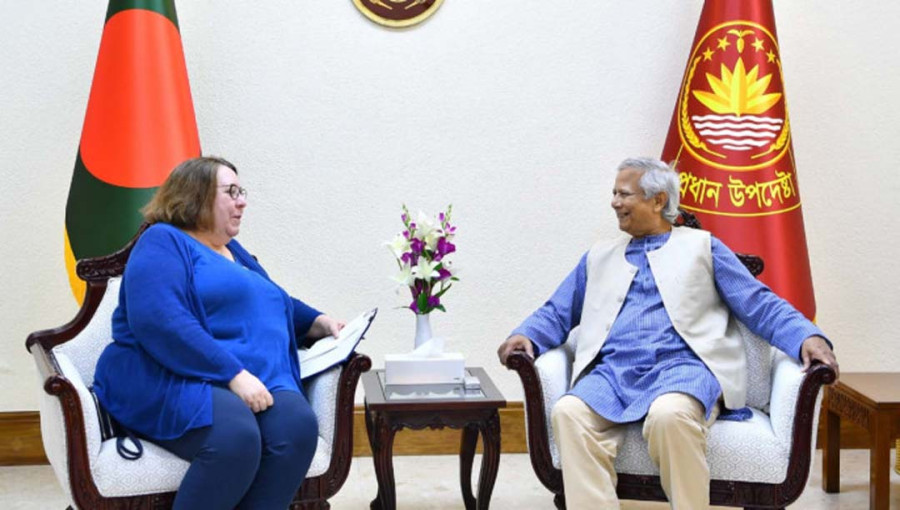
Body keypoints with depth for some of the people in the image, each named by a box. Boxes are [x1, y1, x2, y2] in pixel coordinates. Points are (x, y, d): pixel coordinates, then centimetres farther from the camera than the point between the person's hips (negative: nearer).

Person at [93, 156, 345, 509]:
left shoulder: (234, 252, 26)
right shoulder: (163, 242, 0)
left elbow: (277, 307, 42)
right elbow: (158, 322, -17)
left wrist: (319, 322, 21)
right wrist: (234, 374, -23)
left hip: (256, 382, 7)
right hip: (171, 380, -7)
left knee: (296, 423, -27)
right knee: (235, 437, -37)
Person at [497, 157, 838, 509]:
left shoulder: (702, 247, 18)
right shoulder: (600, 257, 27)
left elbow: (761, 307, 11)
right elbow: (557, 313, 24)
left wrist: (808, 338, -7)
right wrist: (526, 335, 1)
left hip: (682, 366, -3)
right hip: (613, 372, 3)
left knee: (669, 415, -37)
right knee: (568, 412, -30)